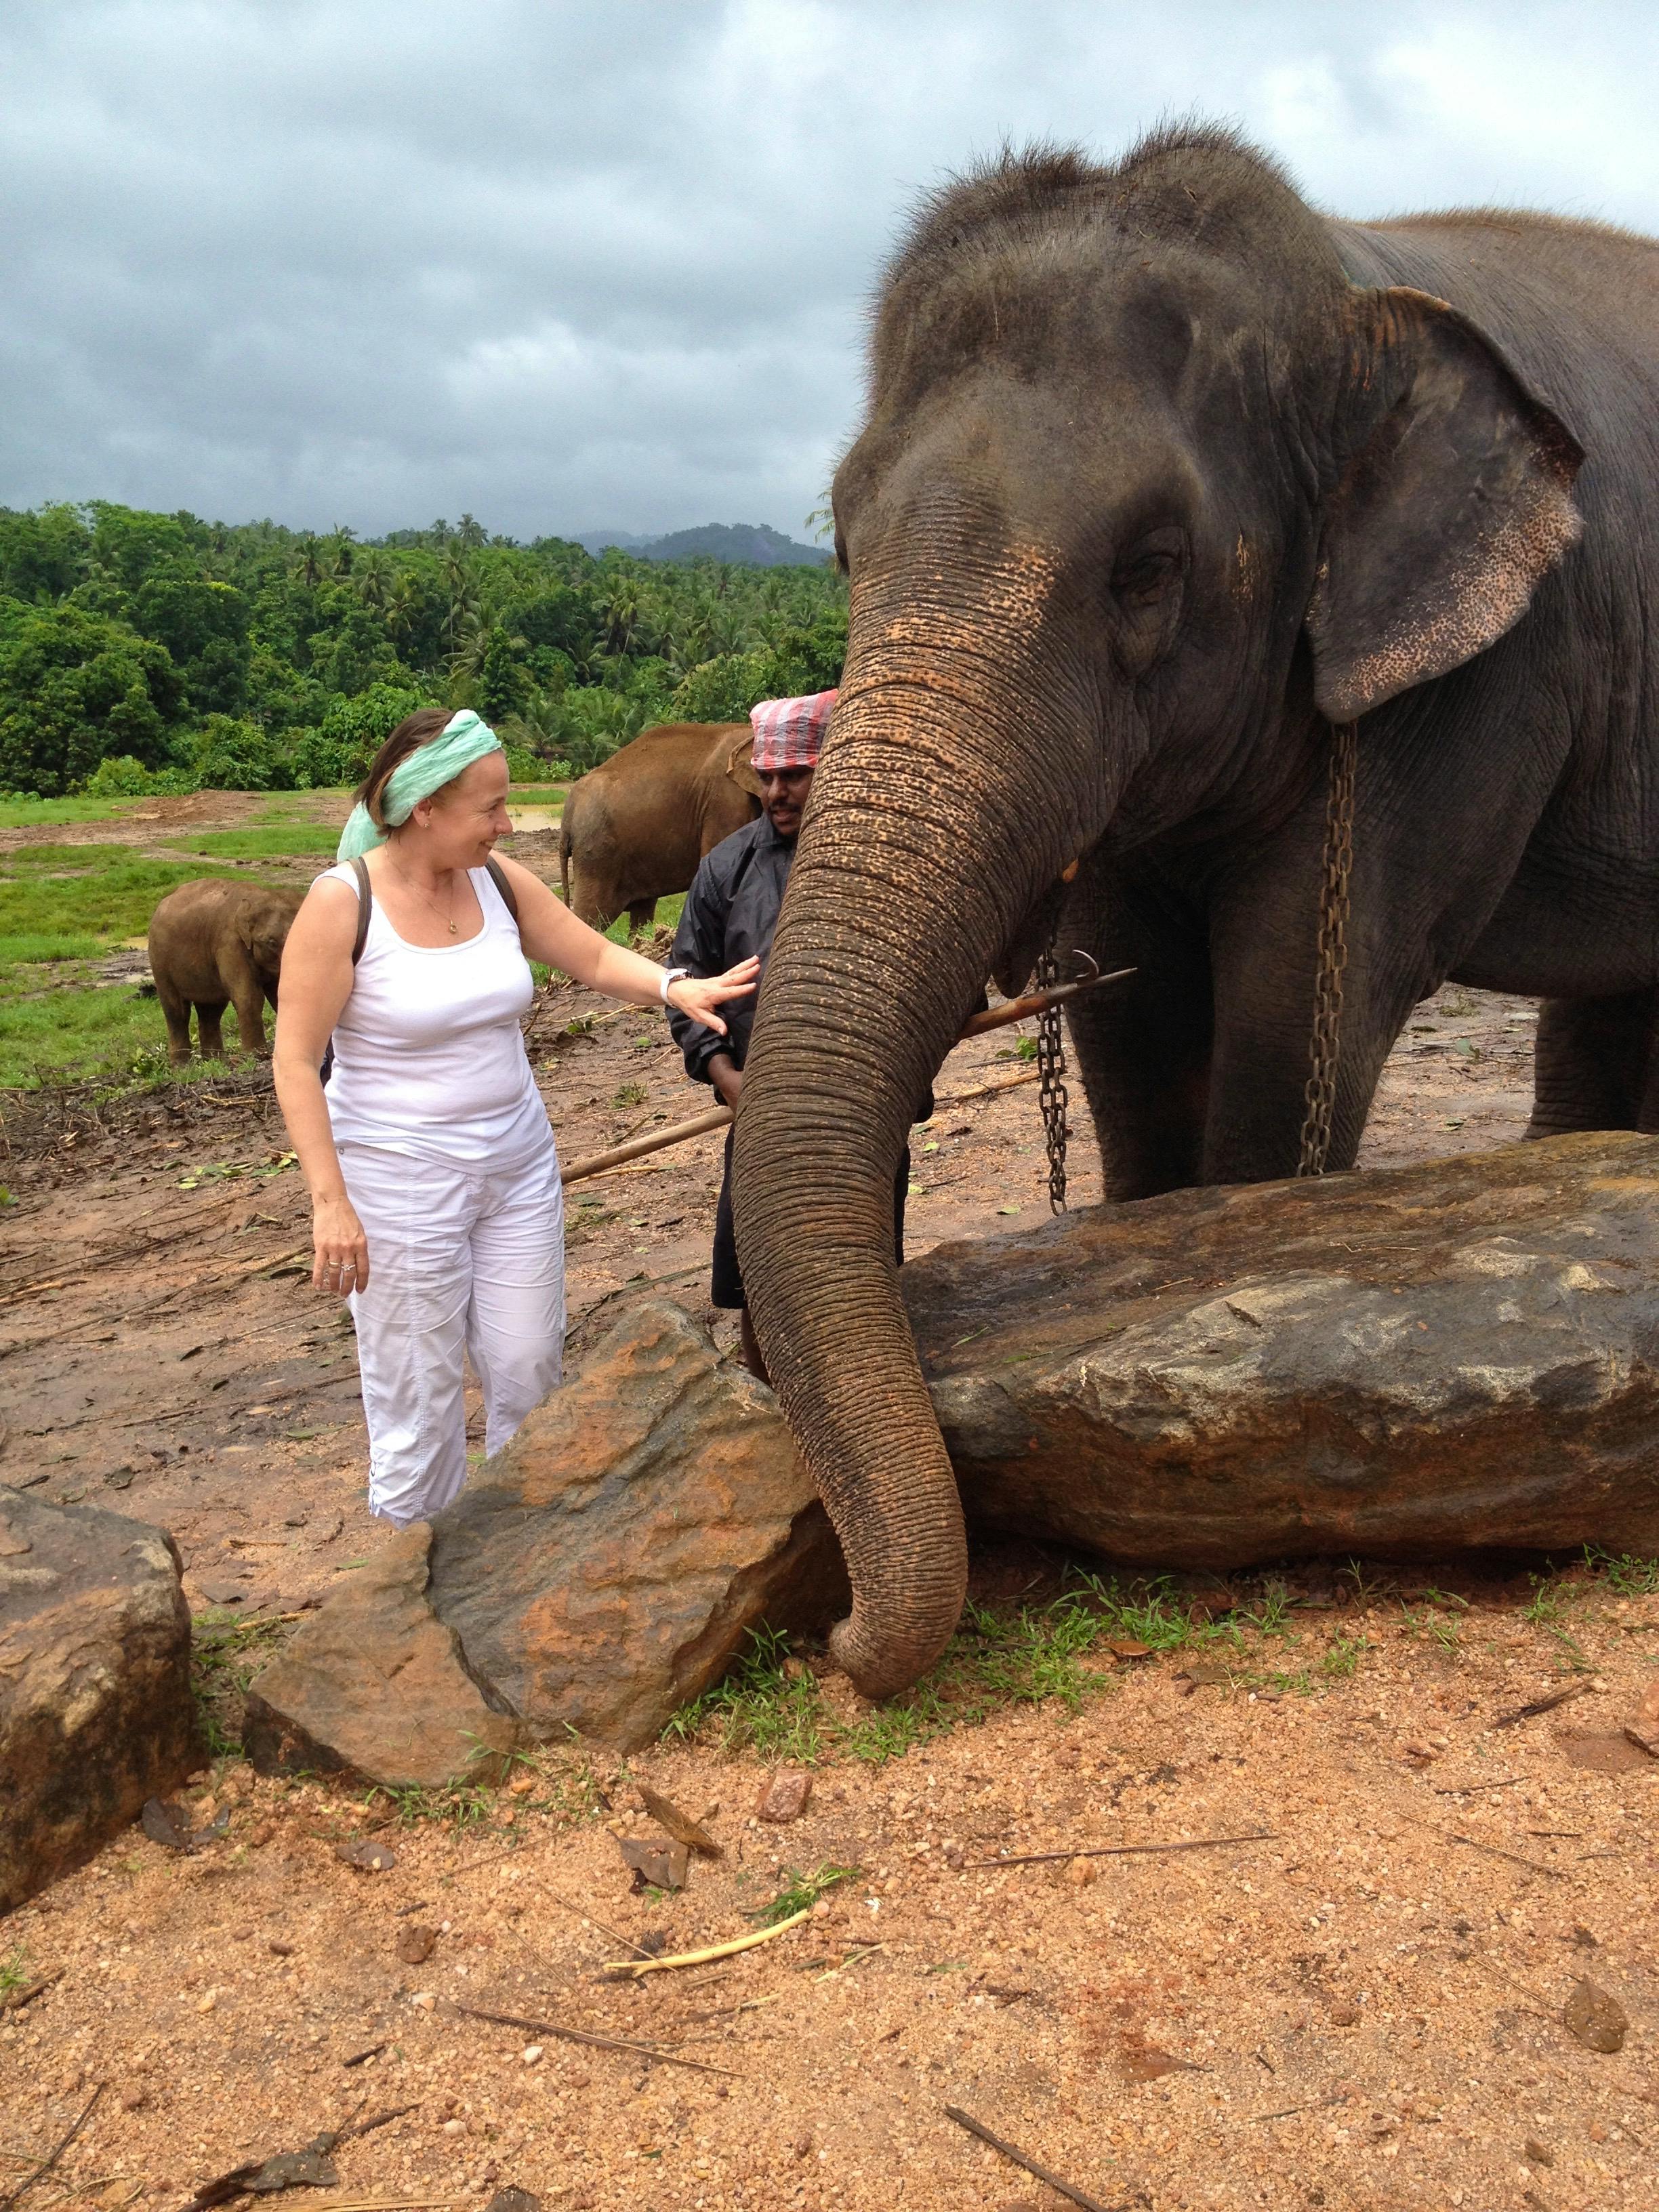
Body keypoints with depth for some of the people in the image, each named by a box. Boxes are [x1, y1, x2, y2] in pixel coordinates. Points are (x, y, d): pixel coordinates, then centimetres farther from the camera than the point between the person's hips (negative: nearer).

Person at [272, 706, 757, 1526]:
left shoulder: (498, 880, -1)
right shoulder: (342, 902, -15)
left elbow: (594, 957, 6)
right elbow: (296, 1063, -14)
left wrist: (674, 986, -14)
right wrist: (330, 1201, -19)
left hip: (518, 1162, 5)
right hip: (401, 1179, -5)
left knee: (530, 1366, 10)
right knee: (418, 1392, 5)